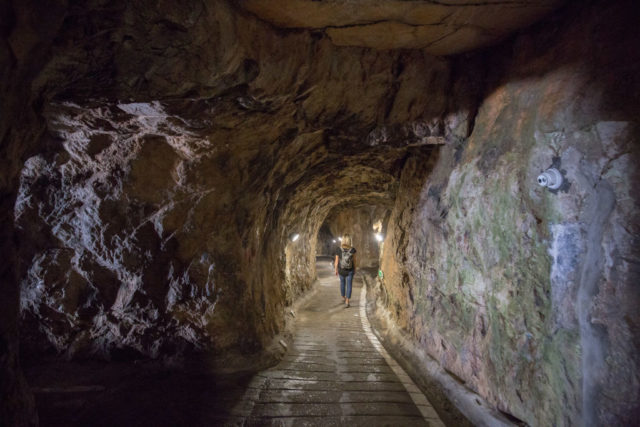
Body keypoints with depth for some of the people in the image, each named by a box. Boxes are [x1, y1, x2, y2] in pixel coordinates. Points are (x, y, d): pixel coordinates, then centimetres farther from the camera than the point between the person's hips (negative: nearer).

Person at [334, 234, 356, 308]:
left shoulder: (338, 249, -17)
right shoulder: (352, 249, -16)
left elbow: (337, 261, -10)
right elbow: (354, 260, -6)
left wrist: (336, 270, 4)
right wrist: (355, 269, 9)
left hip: (341, 270, 1)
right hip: (350, 271, -1)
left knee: (342, 283, 24)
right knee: (349, 285, 7)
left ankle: (343, 298, 42)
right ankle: (347, 302, 1)